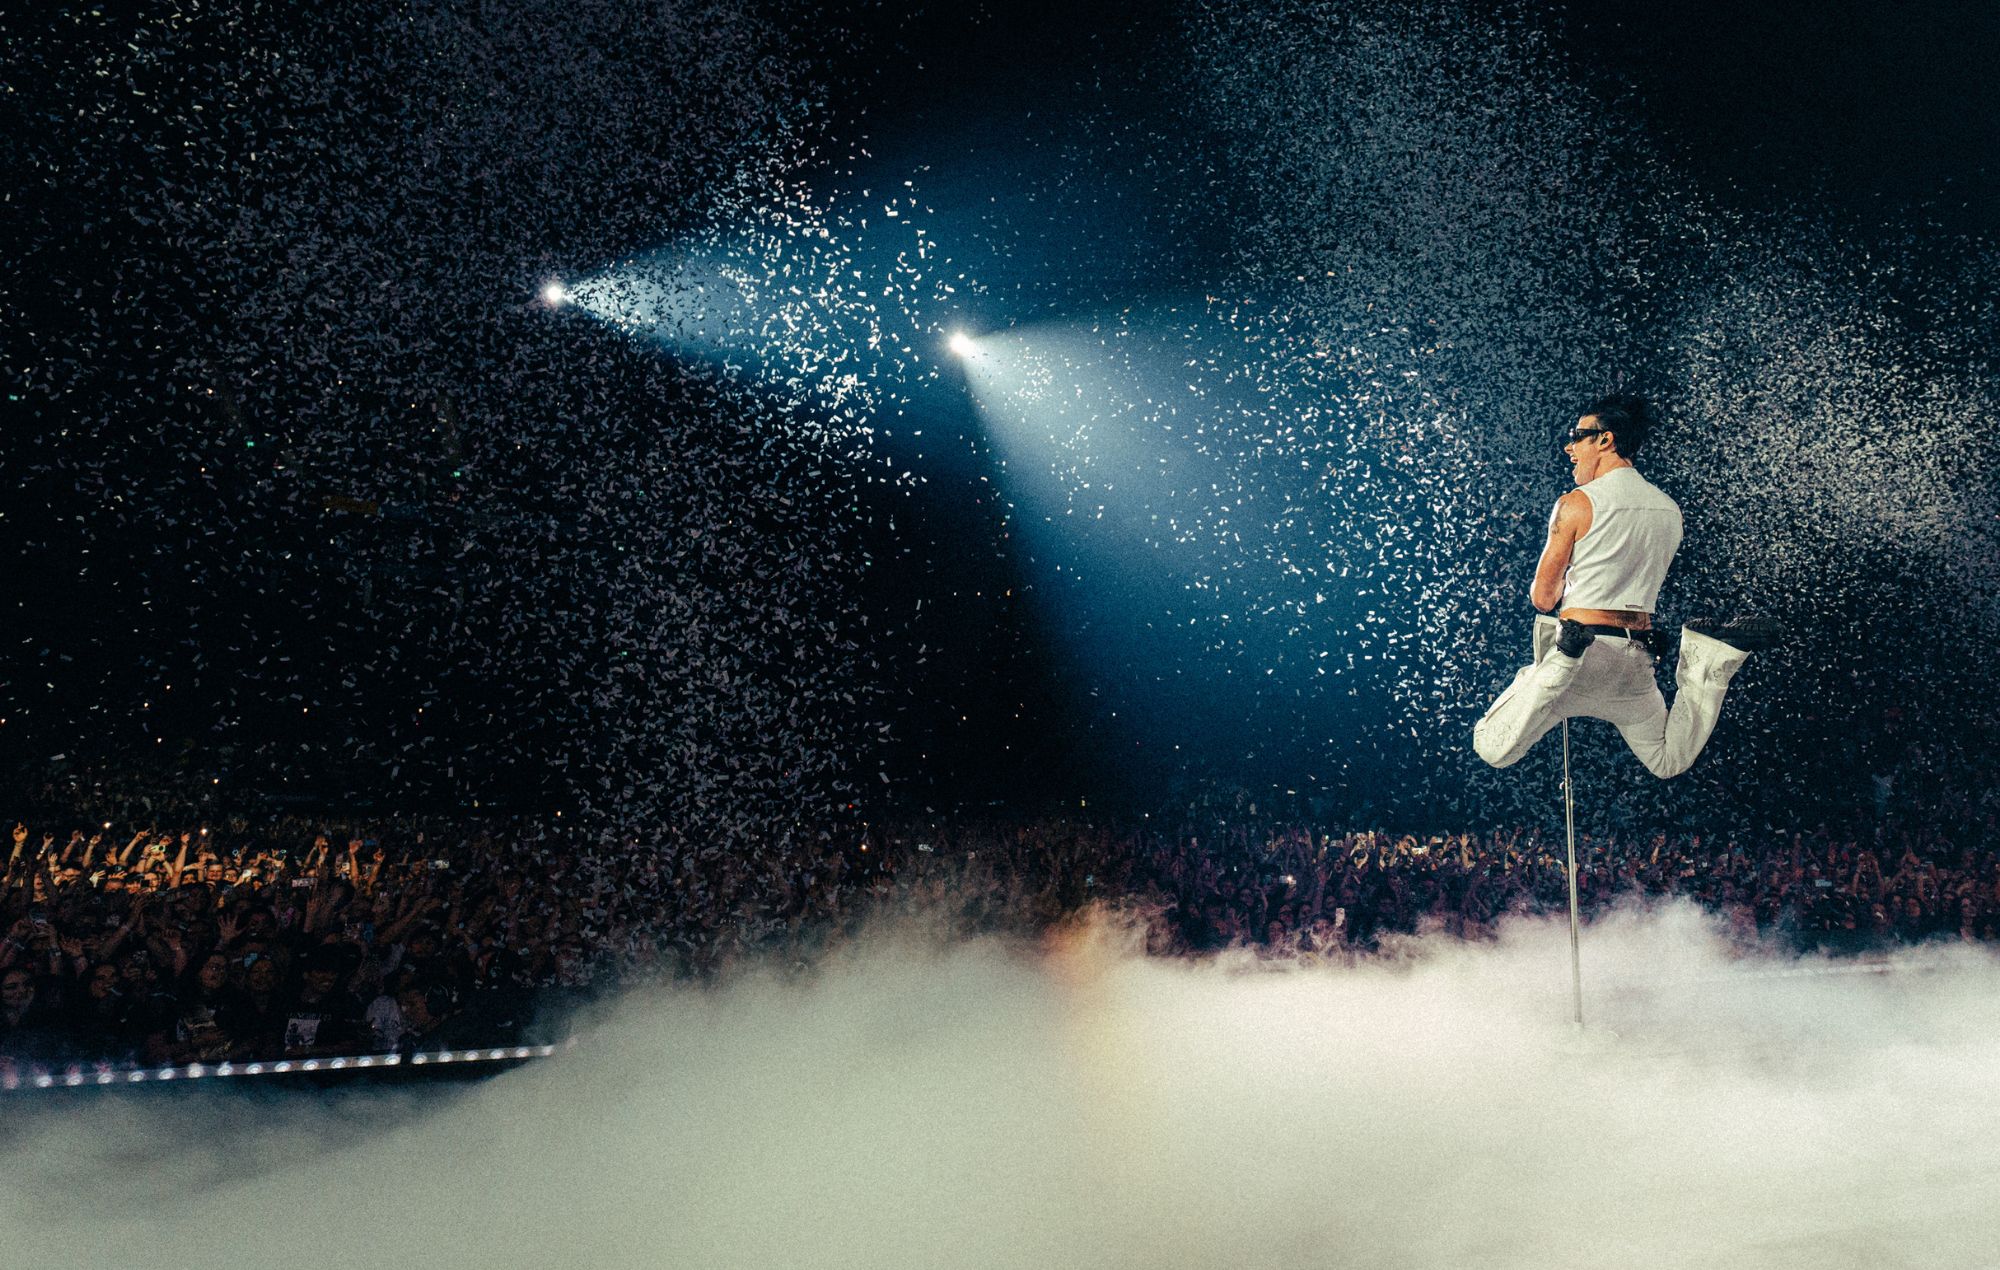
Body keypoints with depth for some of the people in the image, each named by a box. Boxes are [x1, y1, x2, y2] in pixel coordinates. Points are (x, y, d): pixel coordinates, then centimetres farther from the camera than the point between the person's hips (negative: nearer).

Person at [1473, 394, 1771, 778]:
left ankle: (1564, 662, -25)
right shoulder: (1670, 511, 11)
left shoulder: (1577, 504, -10)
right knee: (1669, 763, 23)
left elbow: (1543, 598, -5)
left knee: (1491, 749, -9)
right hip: (1635, 660, 6)